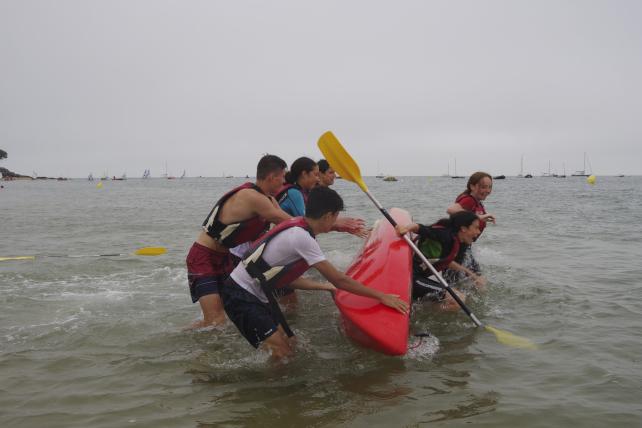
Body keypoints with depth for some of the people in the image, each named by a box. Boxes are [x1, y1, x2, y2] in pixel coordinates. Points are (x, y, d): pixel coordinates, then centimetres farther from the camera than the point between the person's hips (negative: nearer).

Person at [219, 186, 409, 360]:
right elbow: (338, 280, -21)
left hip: (257, 293, 10)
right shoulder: (302, 237, -23)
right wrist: (382, 297, -15)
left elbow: (288, 278, 12)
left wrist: (321, 286, 19)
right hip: (241, 296, -10)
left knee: (289, 343, 10)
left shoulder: (295, 227, 6)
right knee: (280, 352, -13)